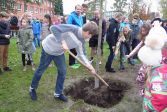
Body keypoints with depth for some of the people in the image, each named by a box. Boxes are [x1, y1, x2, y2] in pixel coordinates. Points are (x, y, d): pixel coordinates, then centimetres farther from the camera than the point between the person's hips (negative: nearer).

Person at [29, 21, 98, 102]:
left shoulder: (81, 41, -9)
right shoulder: (72, 28, -33)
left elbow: (80, 54, -1)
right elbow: (53, 28, -37)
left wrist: (89, 66, -9)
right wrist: (62, 42, -40)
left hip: (59, 52, 7)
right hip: (48, 48, -6)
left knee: (62, 72, 4)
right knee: (41, 70, 9)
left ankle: (58, 93, 22)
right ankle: (32, 88, 33)